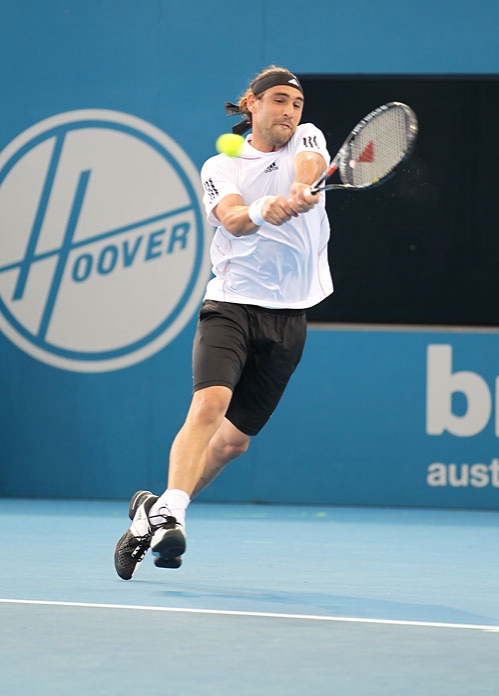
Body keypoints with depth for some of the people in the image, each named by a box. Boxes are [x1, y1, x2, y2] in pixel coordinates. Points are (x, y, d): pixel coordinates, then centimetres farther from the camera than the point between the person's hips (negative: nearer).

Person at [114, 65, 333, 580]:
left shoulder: (307, 139, 9)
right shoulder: (220, 167, 6)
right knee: (210, 404, -27)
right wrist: (262, 211, -38)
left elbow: (310, 165, -16)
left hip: (288, 316, 2)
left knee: (234, 439, 7)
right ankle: (169, 514, -33)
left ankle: (154, 510, 25)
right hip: (230, 303, -2)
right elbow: (232, 220, -15)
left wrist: (300, 191, -41)